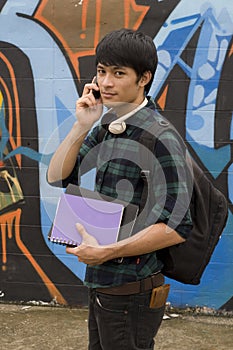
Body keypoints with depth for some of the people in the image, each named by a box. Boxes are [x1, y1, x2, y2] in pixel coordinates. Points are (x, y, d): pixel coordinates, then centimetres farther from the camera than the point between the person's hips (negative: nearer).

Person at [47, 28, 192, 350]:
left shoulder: (158, 138, -20)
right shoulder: (106, 125, 5)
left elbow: (176, 227, -24)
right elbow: (57, 177, 6)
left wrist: (107, 252, -20)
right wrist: (82, 126, -8)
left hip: (132, 294, -8)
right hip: (102, 285, 8)